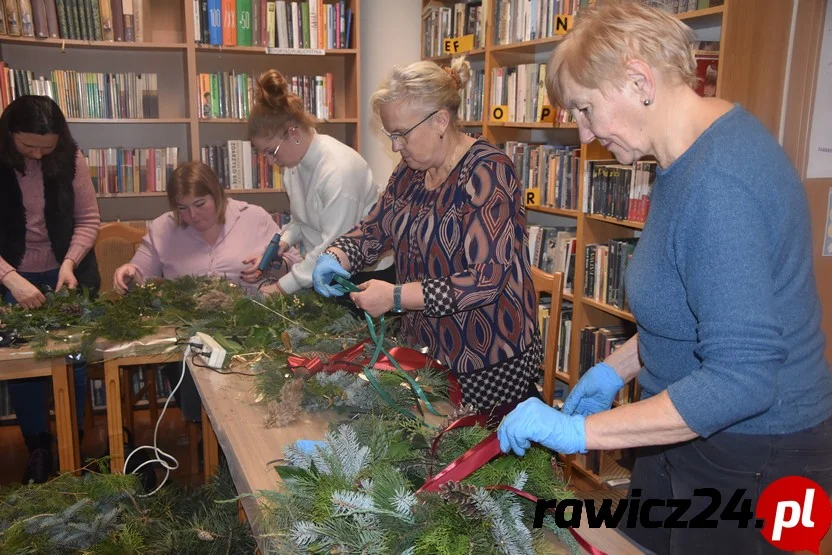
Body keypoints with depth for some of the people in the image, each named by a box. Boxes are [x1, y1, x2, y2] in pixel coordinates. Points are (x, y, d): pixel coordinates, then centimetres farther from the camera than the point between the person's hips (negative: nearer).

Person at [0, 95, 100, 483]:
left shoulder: (70, 158, -10)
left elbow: (88, 219, -4)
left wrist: (69, 263, -17)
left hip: (67, 274, 1)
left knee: (73, 357, 4)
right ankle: (38, 447, 23)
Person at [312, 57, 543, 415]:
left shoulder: (487, 173, -19)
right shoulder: (411, 171, 6)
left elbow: (486, 281, -26)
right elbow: (373, 231, 14)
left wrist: (396, 297, -25)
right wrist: (334, 257, -7)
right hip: (425, 349, 7)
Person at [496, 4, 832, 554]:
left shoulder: (718, 184, -29)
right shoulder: (691, 156, 3)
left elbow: (741, 379, -32)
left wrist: (578, 431, -29)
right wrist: (617, 367, 9)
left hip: (750, 465, -9)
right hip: (688, 436, 9)